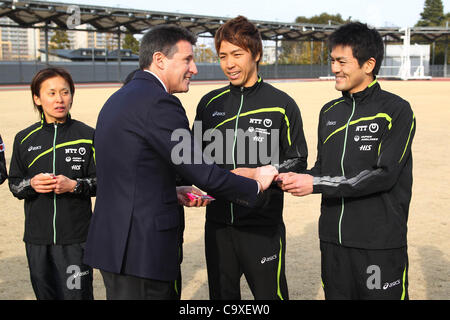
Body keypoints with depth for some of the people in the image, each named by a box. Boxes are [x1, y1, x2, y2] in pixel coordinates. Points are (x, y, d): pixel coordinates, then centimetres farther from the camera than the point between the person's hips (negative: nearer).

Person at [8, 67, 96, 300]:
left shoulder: (87, 136, 0)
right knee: (46, 295, 12)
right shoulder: (25, 139, 7)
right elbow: (14, 184, 11)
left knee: (77, 294, -5)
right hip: (37, 239, 3)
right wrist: (31, 184, -10)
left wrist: (74, 185, -16)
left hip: (76, 238, -3)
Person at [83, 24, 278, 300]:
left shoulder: (118, 99, 15)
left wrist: (175, 192, 15)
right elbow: (202, 172, -17)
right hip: (141, 249, -10)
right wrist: (256, 184, -3)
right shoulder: (158, 102, -16)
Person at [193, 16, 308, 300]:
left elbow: (297, 164, -1)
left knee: (270, 294, 6)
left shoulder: (281, 104, -3)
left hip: (263, 226, -4)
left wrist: (257, 175, -16)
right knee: (221, 295, 15)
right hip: (218, 225, 4)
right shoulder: (210, 103, 8)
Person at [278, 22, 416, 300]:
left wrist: (316, 184, -20)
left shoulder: (396, 111, -9)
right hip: (333, 240, 6)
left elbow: (384, 175, -17)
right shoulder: (330, 112, 11)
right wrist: (299, 178, -7)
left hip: (380, 244, -5)